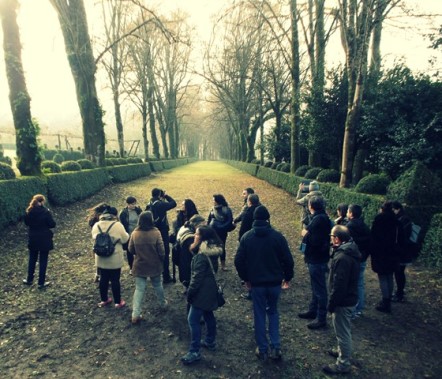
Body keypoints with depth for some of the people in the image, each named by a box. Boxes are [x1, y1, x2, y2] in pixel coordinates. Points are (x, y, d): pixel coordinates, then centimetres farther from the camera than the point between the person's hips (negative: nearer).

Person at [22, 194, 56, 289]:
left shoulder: (29, 212, -5)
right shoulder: (46, 212, -18)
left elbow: (26, 223, 9)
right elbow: (52, 224, -14)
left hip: (33, 239, 4)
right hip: (44, 240, -4)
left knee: (32, 259, 21)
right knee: (43, 261, 7)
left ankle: (29, 279, 34)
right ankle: (41, 283, 14)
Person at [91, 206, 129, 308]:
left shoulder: (96, 225, -2)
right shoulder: (117, 225, -17)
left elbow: (94, 238, 12)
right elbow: (125, 239, -9)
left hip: (101, 259, 4)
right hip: (115, 259, -4)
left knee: (103, 279, 18)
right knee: (115, 280, 6)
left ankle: (104, 300, 31)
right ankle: (118, 302, 17)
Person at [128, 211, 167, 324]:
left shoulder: (134, 233, -10)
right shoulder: (156, 233, -18)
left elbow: (131, 249, 0)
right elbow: (161, 250, -13)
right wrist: (161, 260, 6)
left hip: (139, 266, 1)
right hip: (154, 265, -1)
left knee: (139, 289, 5)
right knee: (157, 285, 21)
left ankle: (135, 315, 1)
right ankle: (162, 303, 41)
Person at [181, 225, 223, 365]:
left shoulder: (202, 255, -23)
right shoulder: (212, 250, 4)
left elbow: (197, 277, -22)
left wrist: (190, 293, -13)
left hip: (202, 291, -10)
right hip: (211, 289, 10)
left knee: (193, 320, -4)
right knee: (208, 315, 22)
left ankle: (194, 352, 2)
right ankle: (210, 341, 36)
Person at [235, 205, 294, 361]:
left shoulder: (247, 237, -5)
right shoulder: (277, 236, -9)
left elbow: (239, 261, -3)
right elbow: (288, 259, -7)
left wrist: (245, 278, 9)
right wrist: (288, 276, 9)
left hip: (256, 283, 0)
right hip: (275, 282, 0)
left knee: (259, 315, 12)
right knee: (273, 312, 19)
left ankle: (263, 350, 20)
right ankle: (275, 347, 15)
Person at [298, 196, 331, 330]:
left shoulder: (319, 219, -23)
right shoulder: (321, 217, 8)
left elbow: (315, 241, -28)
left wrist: (305, 234, -14)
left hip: (317, 260, -10)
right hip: (316, 258, 10)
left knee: (319, 289, 0)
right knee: (316, 286, 22)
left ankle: (321, 319, 11)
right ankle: (312, 311, 37)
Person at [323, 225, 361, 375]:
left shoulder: (342, 257, -30)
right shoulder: (350, 251, 2)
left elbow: (339, 285, -27)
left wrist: (331, 304, -19)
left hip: (343, 301, -10)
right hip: (349, 298, 10)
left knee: (342, 332, 6)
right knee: (344, 330, 27)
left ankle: (343, 364, 21)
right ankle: (343, 351, 46)